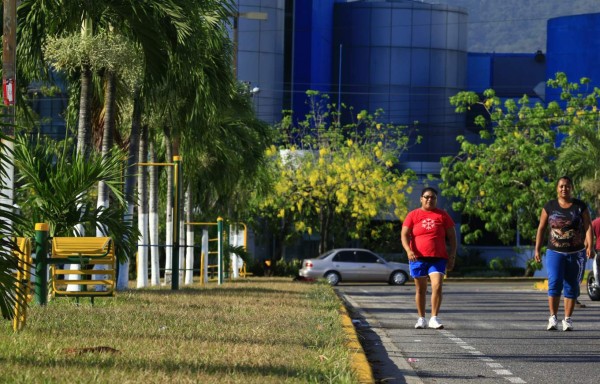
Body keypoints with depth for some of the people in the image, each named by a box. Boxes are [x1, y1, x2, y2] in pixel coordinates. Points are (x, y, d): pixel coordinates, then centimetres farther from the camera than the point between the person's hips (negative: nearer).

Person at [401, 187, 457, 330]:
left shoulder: (443, 215, 8)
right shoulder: (413, 215, 6)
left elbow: (452, 236, 10)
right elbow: (404, 235, 0)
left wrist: (452, 256, 1)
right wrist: (409, 250, -18)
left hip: (438, 258, -1)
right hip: (418, 258, 1)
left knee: (437, 286, -16)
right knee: (420, 289, 7)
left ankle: (434, 318, -13)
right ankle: (421, 319, 18)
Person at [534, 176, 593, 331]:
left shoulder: (580, 206, 0)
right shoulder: (549, 206, 1)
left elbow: (588, 227, -5)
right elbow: (541, 228, 5)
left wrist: (590, 246, -19)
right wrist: (537, 249, 0)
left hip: (576, 253, 1)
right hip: (555, 253, -1)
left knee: (571, 287, 3)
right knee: (554, 283, -15)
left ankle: (567, 319, 12)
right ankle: (553, 318, -9)